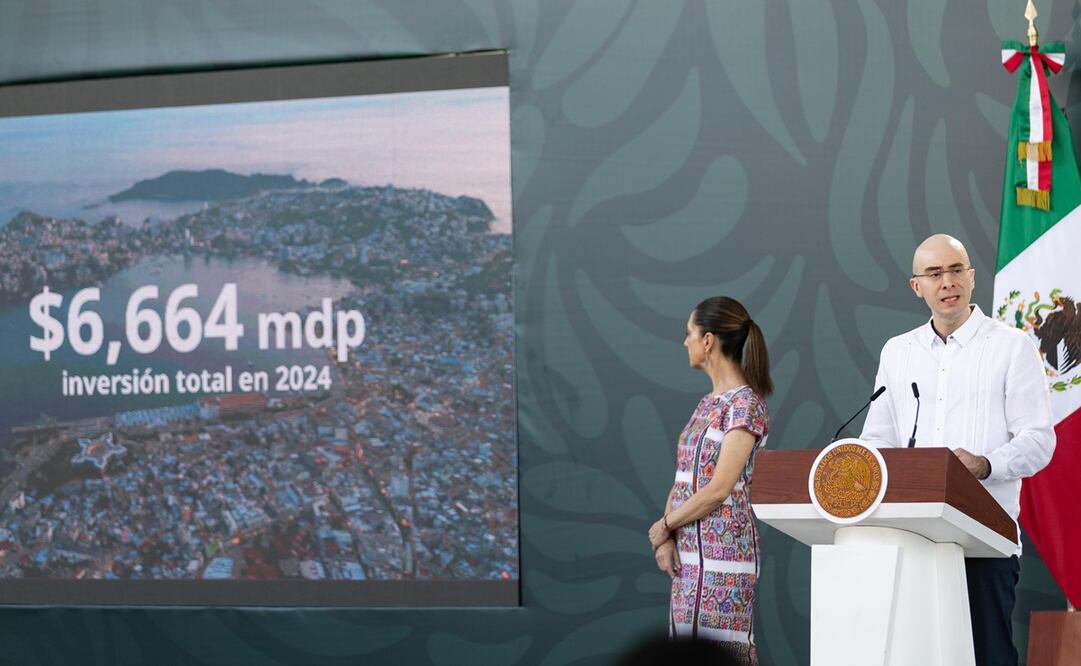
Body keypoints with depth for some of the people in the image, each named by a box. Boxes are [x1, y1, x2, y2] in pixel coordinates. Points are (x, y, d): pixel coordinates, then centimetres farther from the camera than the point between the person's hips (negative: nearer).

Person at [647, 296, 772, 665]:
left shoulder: (746, 404, -11)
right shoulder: (707, 403, 16)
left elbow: (719, 489, -16)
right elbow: (683, 476, 12)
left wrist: (664, 526, -7)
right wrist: (666, 537, -2)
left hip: (723, 550, -9)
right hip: (688, 551, 9)